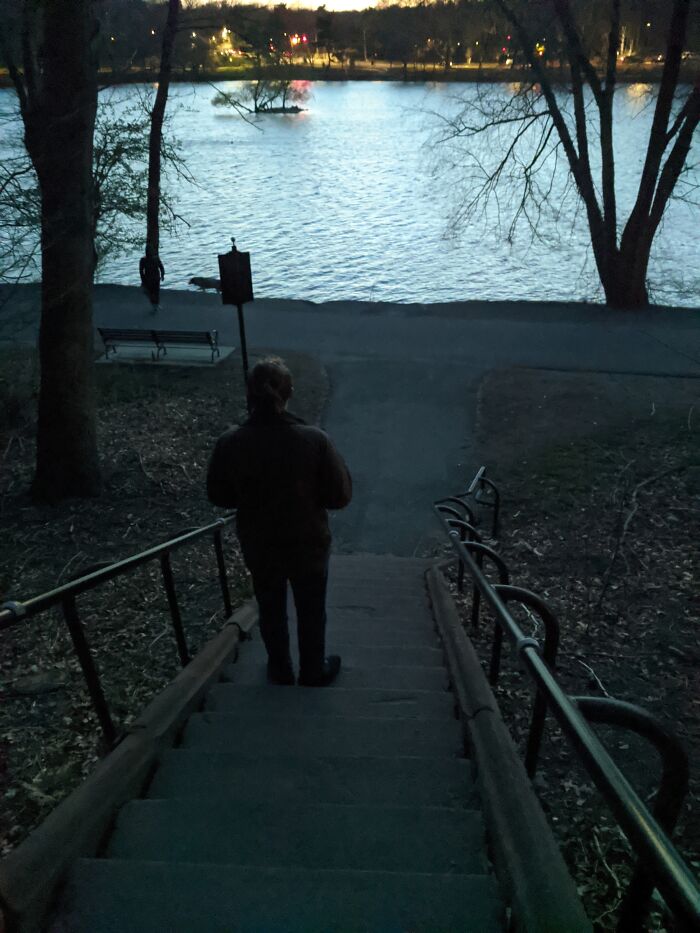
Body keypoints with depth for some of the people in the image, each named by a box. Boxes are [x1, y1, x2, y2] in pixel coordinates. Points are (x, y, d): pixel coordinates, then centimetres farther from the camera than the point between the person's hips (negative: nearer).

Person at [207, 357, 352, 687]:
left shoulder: (230, 443, -18)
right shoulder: (314, 440, -23)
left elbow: (218, 496, -3)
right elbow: (341, 495, -15)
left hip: (259, 546, 2)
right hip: (308, 545, -1)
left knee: (271, 610, 24)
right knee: (311, 612, 21)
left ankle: (280, 670, 43)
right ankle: (313, 672, 40)